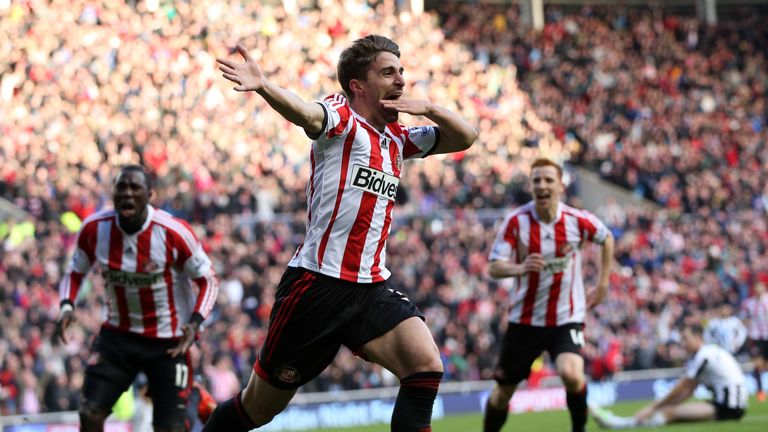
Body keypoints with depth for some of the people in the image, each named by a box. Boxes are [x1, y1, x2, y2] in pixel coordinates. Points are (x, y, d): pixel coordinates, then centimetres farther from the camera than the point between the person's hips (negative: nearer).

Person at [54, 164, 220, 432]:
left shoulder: (173, 233, -20)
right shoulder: (94, 229, -9)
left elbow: (207, 280, -8)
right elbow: (76, 272, 9)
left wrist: (194, 323, -23)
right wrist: (67, 306, -11)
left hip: (168, 341, -3)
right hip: (118, 336, 3)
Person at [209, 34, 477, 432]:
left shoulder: (396, 138, 15)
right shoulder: (341, 118, -6)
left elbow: (464, 137, 21)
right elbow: (305, 113, -28)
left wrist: (428, 109, 0)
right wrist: (263, 87, -51)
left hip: (371, 287, 6)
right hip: (318, 282, -6)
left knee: (426, 365, -19)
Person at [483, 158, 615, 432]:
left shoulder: (576, 220, -9)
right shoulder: (516, 221, -11)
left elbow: (606, 238, 13)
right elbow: (493, 268, -16)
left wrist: (602, 284, 12)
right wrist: (520, 268, -37)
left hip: (567, 318, -1)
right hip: (525, 319, 1)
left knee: (571, 374, -27)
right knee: (503, 392, 7)